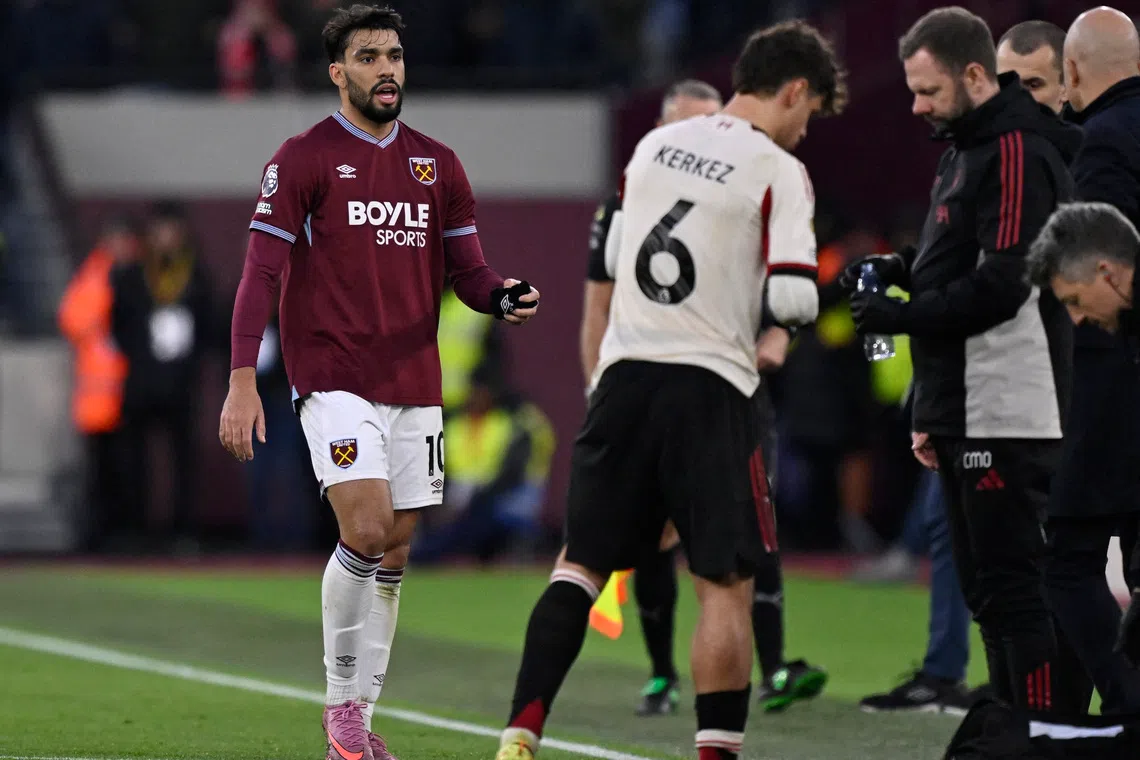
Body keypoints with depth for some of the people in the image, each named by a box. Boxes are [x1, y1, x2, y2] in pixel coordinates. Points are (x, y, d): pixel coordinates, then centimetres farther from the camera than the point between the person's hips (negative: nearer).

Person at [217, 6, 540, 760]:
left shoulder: (438, 165, 12)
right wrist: (242, 380, -14)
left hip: (414, 386, 5)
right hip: (334, 380, -5)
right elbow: (262, 272, -6)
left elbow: (467, 271, 14)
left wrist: (504, 297, -10)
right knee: (367, 530, -19)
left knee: (394, 553, 6)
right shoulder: (303, 159, -2)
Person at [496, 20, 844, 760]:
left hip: (626, 370, 5)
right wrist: (829, 290, 7)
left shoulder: (654, 145, 10)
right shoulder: (778, 172, -7)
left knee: (582, 562, 11)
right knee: (727, 583, 2)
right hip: (710, 386, -5)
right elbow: (791, 298, -15)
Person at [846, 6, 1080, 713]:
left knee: (1016, 589, -11)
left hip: (1007, 415, -11)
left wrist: (902, 315, -14)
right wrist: (905, 268, 10)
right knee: (987, 592, 13)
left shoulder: (1019, 153, -14)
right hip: (964, 416, 11)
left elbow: (1002, 284, -21)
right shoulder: (965, 149, 18)